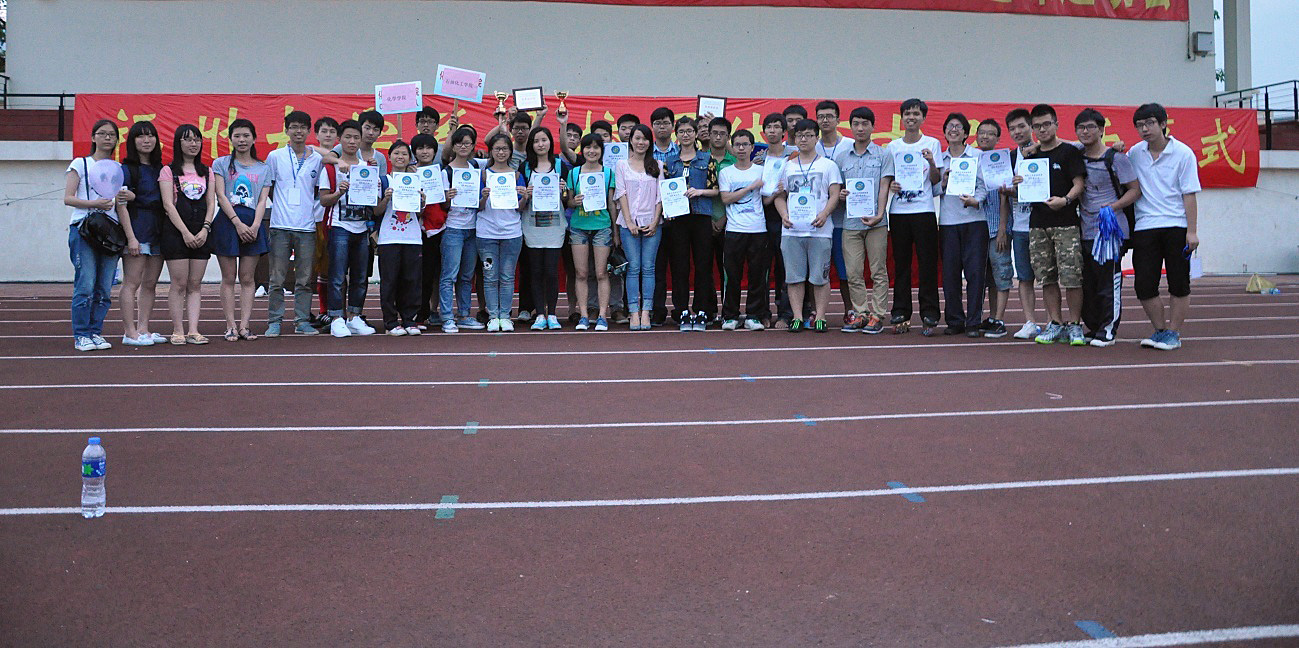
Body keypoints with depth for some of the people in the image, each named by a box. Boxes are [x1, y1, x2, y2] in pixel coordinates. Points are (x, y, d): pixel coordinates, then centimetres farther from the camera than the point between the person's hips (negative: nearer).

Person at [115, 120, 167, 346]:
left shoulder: (159, 169, 15)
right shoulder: (127, 169, -3)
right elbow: (121, 205, -9)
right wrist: (131, 237, -16)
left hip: (157, 231, 7)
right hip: (136, 228, -7)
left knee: (150, 283, 8)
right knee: (132, 283, -6)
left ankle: (143, 329, 14)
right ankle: (130, 332, -4)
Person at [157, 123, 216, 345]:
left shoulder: (206, 172, 15)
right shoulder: (168, 171, 4)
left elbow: (211, 203, 9)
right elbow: (168, 204, -5)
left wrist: (205, 229, -7)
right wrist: (185, 232, -14)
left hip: (201, 233, 3)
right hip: (176, 231, -3)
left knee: (195, 285, 2)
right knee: (179, 284, -4)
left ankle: (194, 331, 1)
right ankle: (177, 331, 0)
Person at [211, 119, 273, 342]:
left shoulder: (263, 168, 13)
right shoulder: (221, 163, 8)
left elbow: (262, 200, 5)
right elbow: (221, 196, -2)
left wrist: (255, 226, -11)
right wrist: (238, 223, -12)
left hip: (253, 224, 2)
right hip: (227, 221, -1)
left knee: (247, 278, 2)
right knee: (229, 278, -1)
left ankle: (244, 326, 3)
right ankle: (231, 326, 0)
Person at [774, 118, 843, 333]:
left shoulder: (828, 165, 8)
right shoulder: (787, 166, 16)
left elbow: (834, 195, 2)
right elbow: (780, 196, 17)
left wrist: (824, 214, -15)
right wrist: (784, 215, -2)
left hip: (819, 230, -2)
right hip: (792, 230, 3)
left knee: (820, 276, -1)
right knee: (794, 276, 2)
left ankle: (820, 317, 5)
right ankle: (797, 317, 7)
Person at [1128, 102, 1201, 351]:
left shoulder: (1183, 153, -3)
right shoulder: (1135, 153, 8)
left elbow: (1189, 194, -5)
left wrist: (1192, 231, -9)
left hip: (1176, 226, -3)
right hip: (1144, 226, 3)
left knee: (1179, 284, 2)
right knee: (1144, 285, 0)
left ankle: (1173, 333, 13)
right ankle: (1160, 329, 17)